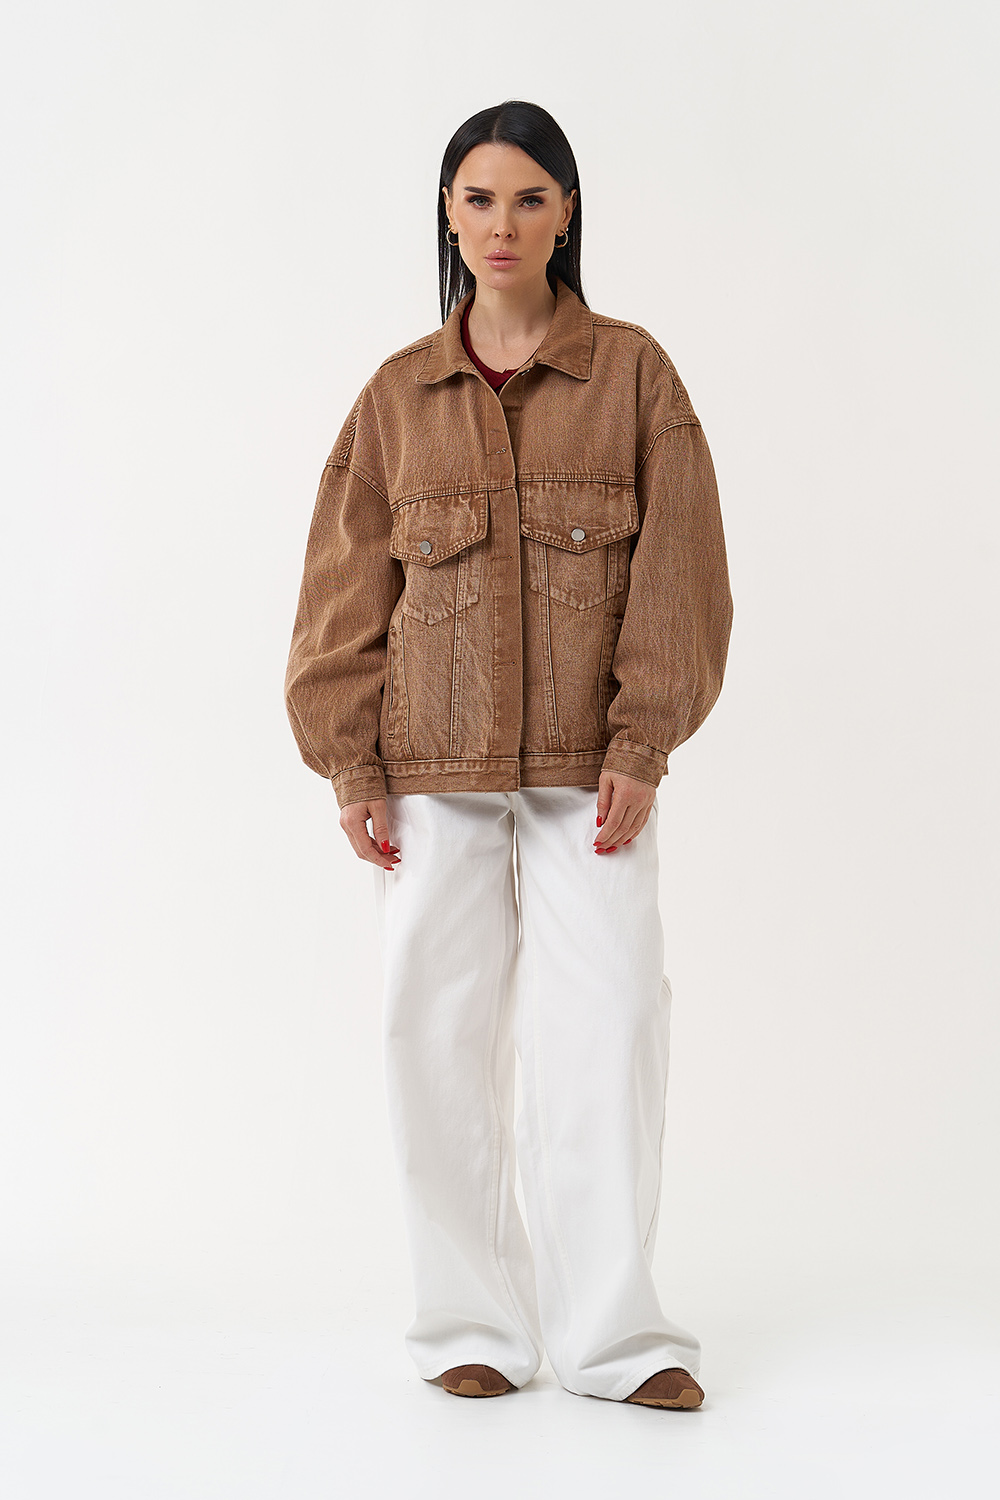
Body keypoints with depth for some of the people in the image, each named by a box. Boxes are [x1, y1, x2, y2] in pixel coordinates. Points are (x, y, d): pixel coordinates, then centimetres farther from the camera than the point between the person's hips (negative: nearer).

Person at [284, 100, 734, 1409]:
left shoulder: (634, 373, 4)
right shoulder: (398, 395, 8)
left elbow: (679, 574, 0)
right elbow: (345, 593, 8)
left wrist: (641, 745, -8)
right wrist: (352, 764, 0)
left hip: (589, 770, -1)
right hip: (432, 772, 2)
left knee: (611, 1033, -6)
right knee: (439, 1041, 2)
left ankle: (614, 1331, 6)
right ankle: (473, 1325, 15)